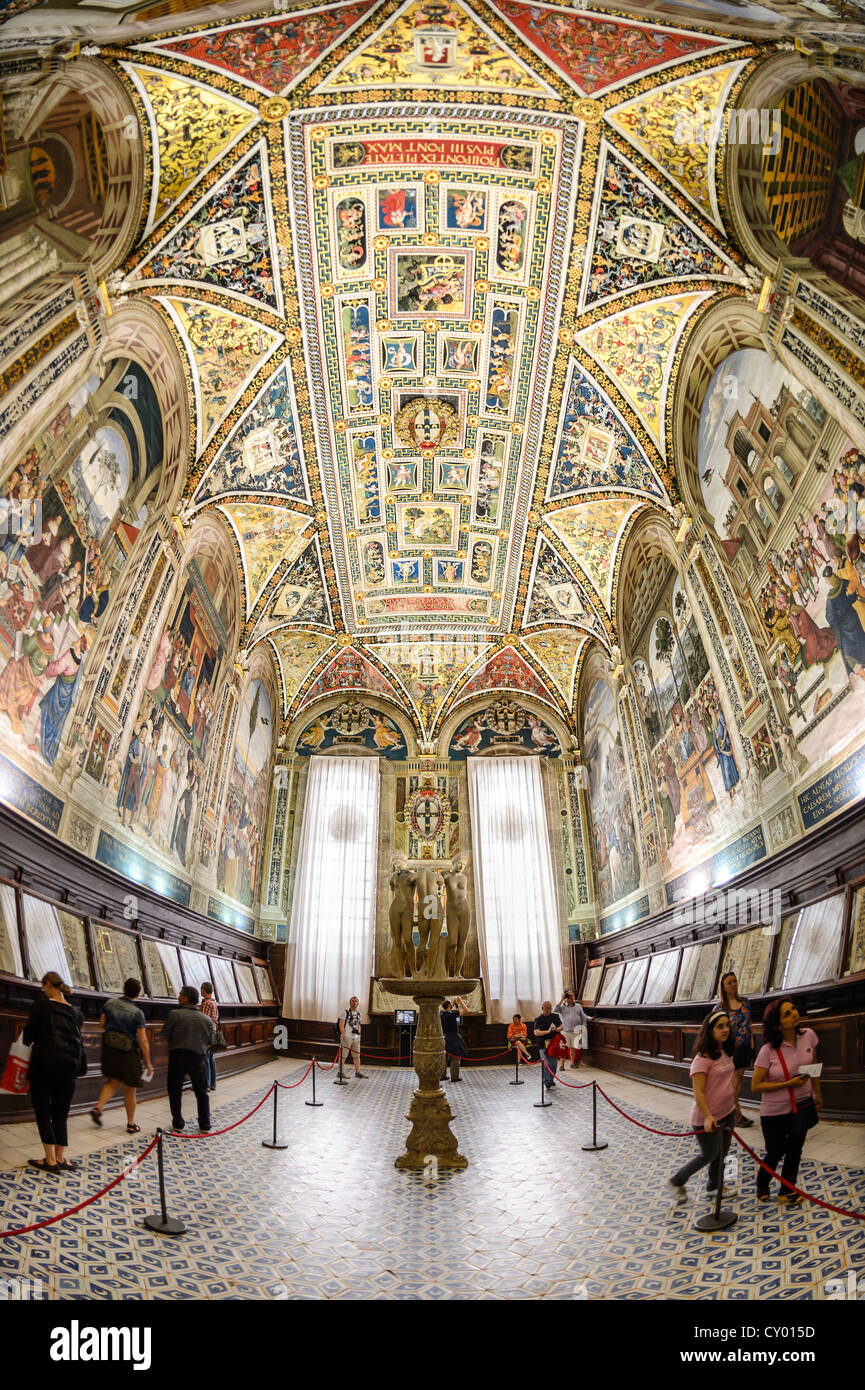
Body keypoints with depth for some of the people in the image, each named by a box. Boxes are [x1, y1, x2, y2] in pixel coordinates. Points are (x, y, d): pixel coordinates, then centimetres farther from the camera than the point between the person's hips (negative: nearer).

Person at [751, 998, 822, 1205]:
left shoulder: (808, 1035, -13)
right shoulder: (768, 1051, -26)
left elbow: (813, 1065, 8)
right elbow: (756, 1086, -20)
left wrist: (817, 1093, 15)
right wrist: (789, 1084, -25)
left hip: (802, 1105, 4)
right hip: (775, 1112, -4)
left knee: (794, 1151, 18)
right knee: (775, 1153, 12)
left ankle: (786, 1192, 40)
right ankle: (761, 1186, 40)